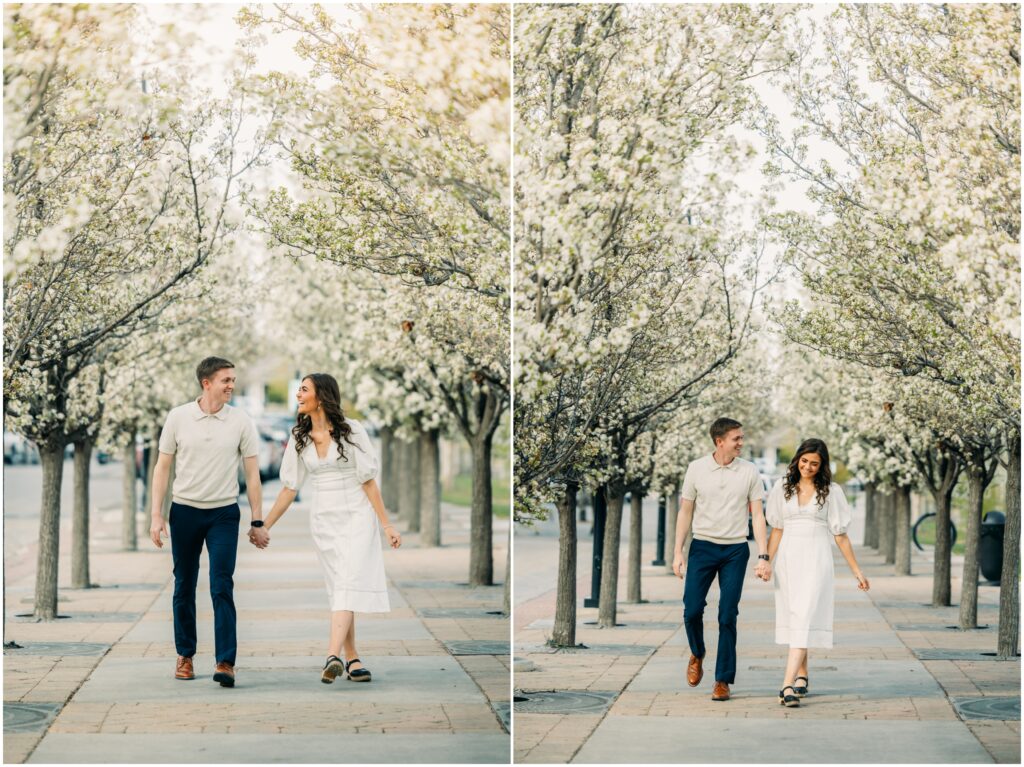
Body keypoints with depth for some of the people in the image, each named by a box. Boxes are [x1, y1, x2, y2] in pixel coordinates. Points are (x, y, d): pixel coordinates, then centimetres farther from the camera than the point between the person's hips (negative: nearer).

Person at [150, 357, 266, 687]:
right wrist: (157, 516, -2)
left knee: (222, 588, -10)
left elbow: (252, 474, 3)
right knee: (184, 587, 9)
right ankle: (185, 656, 23)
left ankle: (225, 662, -13)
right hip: (185, 511, 1)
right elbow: (163, 467, 4)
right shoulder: (178, 418, -2)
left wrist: (257, 522, 1)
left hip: (224, 514, -1)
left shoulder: (241, 422, -2)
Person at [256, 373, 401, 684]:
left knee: (348, 583, -17)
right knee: (338, 588, 3)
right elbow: (289, 488, 12)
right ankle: (352, 659, 7)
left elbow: (368, 480, -5)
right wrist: (264, 526, 10)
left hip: (356, 516, -4)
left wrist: (386, 524, -7)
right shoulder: (299, 437, 7)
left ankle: (333, 656, -32)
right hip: (323, 518, 5)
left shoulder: (351, 430, -6)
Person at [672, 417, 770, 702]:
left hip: (735, 550, 0)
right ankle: (697, 655, 23)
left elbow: (757, 516, 3)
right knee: (692, 609, -7)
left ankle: (723, 681, 5)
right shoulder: (696, 469, 0)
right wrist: (678, 552, 1)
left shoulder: (749, 472, 1)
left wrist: (763, 556, -4)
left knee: (727, 617, -2)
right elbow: (685, 512, 6)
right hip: (702, 547, 0)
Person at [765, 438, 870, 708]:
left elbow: (840, 535, 6)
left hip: (816, 560, -3)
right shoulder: (783, 488, 8)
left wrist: (857, 571, 6)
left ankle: (788, 685, -24)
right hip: (788, 558, 3)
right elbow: (777, 530, 11)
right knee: (792, 617, 9)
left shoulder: (831, 491, 2)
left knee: (804, 618, -14)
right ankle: (802, 676, 26)